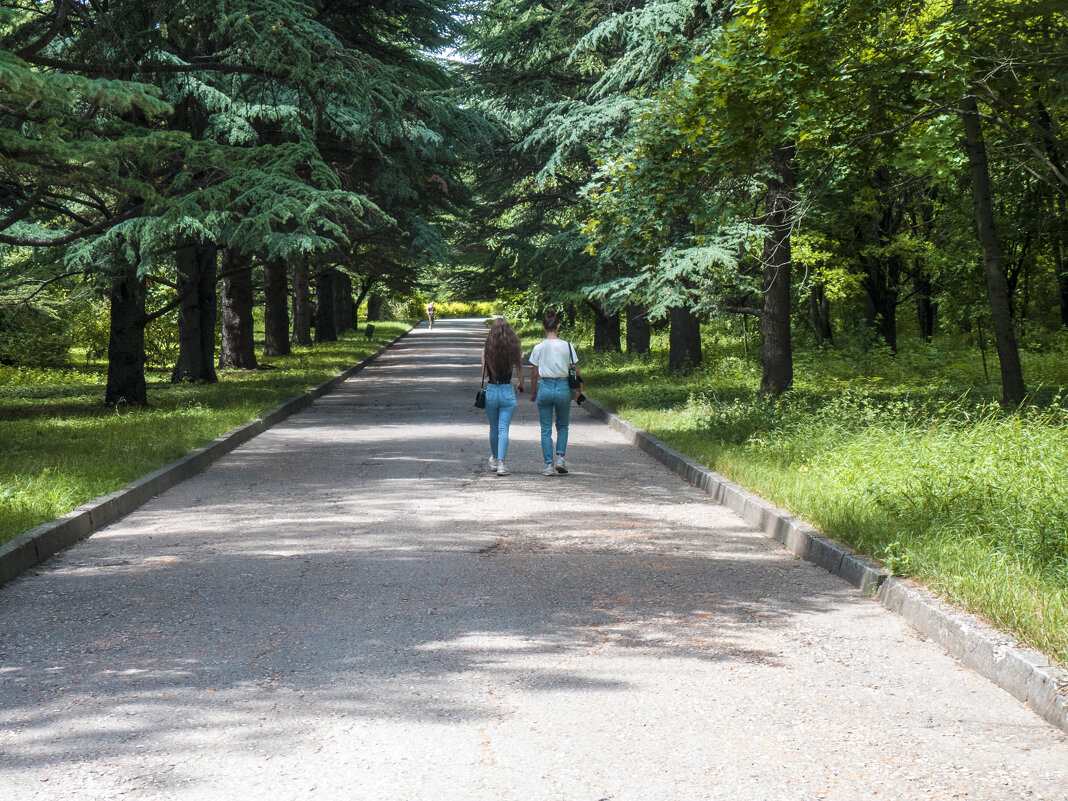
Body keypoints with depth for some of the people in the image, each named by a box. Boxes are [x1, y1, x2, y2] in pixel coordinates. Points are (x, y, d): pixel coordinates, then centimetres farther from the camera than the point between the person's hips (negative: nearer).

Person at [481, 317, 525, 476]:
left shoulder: (486, 349, -5)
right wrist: (521, 385, 23)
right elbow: (520, 371, 4)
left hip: (491, 391, 1)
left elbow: (484, 374, -3)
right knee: (504, 429, -2)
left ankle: (494, 459, 35)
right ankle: (501, 463, -14)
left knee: (494, 428, 18)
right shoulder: (514, 348, -4)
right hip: (507, 391, -1)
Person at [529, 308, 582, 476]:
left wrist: (533, 392, 16)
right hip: (563, 387, 0)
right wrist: (580, 391, 12)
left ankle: (549, 465, 4)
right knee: (563, 425, 20)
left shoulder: (538, 348, -4)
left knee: (546, 429, 7)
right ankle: (560, 457, 4)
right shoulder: (567, 346, -5)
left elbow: (534, 374, 2)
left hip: (544, 388, 0)